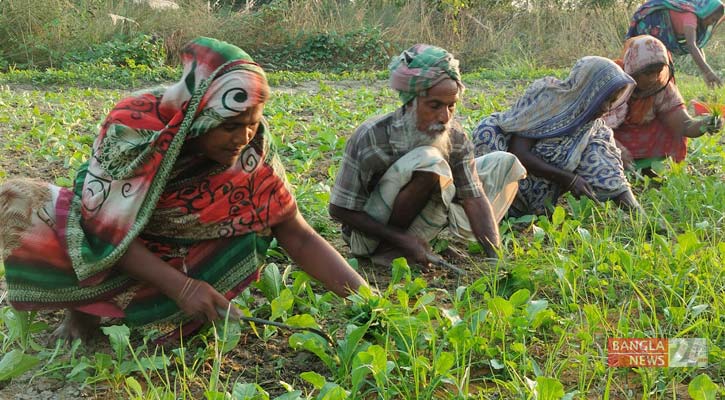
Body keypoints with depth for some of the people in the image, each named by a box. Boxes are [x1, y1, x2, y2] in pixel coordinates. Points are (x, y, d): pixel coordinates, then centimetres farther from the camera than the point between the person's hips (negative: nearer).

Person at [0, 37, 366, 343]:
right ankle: (84, 303, -3)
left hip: (179, 254, 2)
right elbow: (107, 229, -27)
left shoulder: (251, 148, -22)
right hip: (112, 254, -1)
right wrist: (181, 286, -37)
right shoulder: (133, 124, -29)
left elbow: (298, 237, -19)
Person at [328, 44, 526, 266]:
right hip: (371, 237, -6)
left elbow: (475, 198, -14)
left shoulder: (455, 137, -12)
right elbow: (339, 209, -21)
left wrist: (495, 256, -29)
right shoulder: (370, 138, -26)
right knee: (429, 163, -34)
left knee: (505, 163, 4)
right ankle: (390, 251, -16)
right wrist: (401, 239, -27)